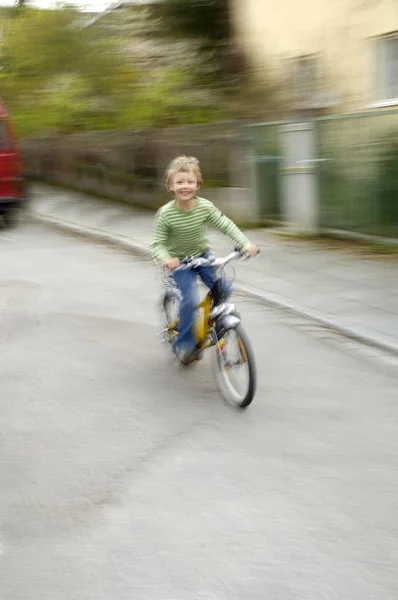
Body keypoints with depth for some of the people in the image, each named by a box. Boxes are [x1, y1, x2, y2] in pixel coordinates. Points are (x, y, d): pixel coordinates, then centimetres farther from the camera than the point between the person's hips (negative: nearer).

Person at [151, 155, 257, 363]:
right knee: (189, 299, -19)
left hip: (203, 255, 4)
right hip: (179, 261, -3)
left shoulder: (205, 206, -15)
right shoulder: (166, 214, -22)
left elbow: (226, 225, -8)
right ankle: (184, 342, 0)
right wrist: (166, 259, -38)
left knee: (222, 289, -11)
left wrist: (245, 243, -20)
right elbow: (157, 244, -18)